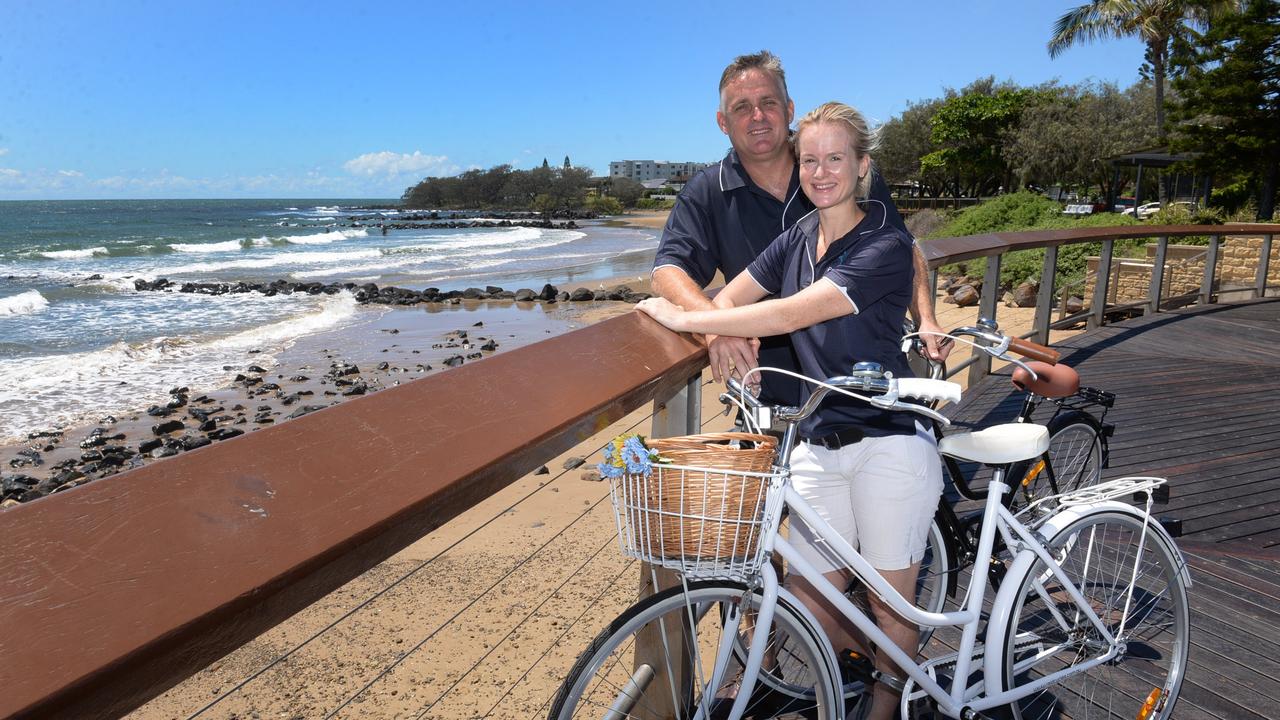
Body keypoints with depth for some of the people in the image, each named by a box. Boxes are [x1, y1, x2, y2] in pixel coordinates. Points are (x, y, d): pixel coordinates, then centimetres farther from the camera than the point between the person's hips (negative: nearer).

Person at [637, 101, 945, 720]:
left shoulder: (885, 245, -13)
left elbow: (790, 314, -23)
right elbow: (729, 298, 11)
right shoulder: (799, 236, 9)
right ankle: (872, 656, 36)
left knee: (891, 603, 8)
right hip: (818, 446, 6)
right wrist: (728, 336, -13)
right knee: (811, 599, 5)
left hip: (888, 446, -5)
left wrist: (683, 318, -19)